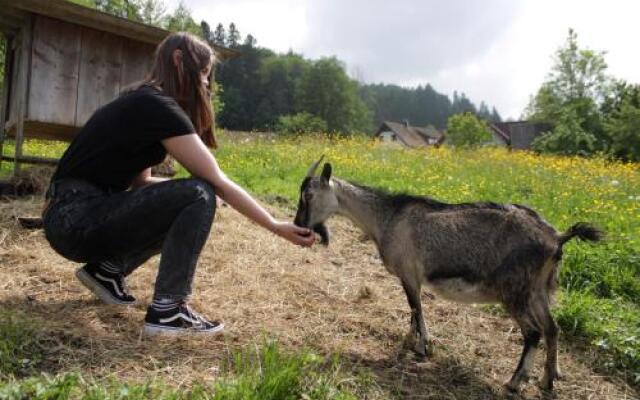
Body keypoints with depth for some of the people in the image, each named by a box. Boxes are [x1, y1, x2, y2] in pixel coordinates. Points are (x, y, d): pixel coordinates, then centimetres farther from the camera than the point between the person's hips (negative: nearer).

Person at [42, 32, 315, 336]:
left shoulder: (143, 104, 13)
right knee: (198, 197, -18)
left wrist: (197, 187, 5)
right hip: (77, 220, -9)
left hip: (81, 213, 9)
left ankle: (107, 270, 14)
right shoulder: (158, 106, -16)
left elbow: (139, 181, 12)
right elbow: (218, 182, -18)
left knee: (185, 206, 14)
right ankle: (166, 311, -14)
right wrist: (277, 227, -13)